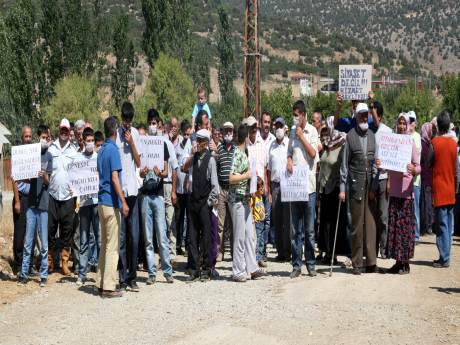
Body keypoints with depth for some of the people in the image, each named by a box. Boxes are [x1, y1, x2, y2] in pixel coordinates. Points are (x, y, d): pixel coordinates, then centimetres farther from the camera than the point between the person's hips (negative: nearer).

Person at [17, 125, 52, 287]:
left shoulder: (49, 156, 2)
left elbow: (47, 181, -5)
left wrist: (44, 176, -27)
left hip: (43, 203, -2)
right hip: (31, 203, 2)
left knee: (44, 243, 3)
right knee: (28, 242, 4)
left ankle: (43, 275, 10)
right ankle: (24, 274, 11)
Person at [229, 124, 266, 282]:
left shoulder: (244, 153, 13)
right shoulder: (237, 154, -15)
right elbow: (231, 178, -22)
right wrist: (247, 175, -12)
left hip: (245, 199, 9)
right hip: (237, 199, -9)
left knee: (249, 235, 11)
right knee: (240, 236, -3)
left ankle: (252, 268, 16)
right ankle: (239, 272, 4)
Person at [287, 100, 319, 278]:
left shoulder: (312, 130, -1)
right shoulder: (293, 131, 13)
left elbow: (313, 153, -11)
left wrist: (301, 136, -9)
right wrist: (289, 161, -2)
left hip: (308, 185, -4)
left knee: (309, 230, 2)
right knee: (295, 230, 4)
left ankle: (310, 264, 11)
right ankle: (296, 265, 9)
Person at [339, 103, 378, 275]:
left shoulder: (372, 136, 13)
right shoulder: (350, 136, -1)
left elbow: (374, 162, 17)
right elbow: (344, 164, -1)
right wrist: (342, 188, -4)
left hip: (370, 184, 4)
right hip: (355, 185, -4)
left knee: (370, 223, 1)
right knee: (357, 225, 1)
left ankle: (371, 262, 5)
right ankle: (356, 264, 8)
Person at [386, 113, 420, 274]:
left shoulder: (411, 143, -5)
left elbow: (419, 167, -10)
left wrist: (414, 169, -31)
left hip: (406, 190, -5)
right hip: (394, 190, 5)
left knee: (405, 225, -2)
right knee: (393, 224, 6)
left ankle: (405, 262, 4)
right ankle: (397, 260, 15)